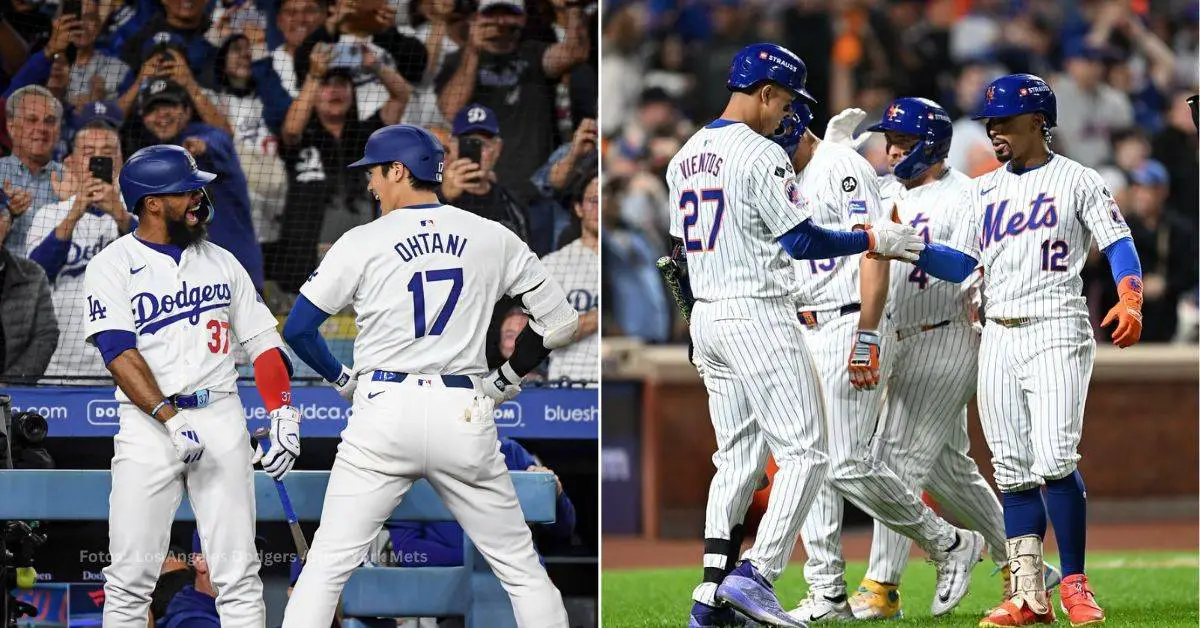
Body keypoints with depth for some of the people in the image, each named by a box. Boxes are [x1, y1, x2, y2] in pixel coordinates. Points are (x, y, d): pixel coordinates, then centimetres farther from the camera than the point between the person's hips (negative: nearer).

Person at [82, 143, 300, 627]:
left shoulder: (221, 261, 15)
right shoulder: (112, 266, 1)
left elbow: (261, 341, 15)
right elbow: (120, 353, -10)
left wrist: (283, 415, 1)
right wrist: (170, 418, -23)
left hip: (221, 419, 3)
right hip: (148, 422, -3)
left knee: (238, 574, -3)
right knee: (130, 578, -5)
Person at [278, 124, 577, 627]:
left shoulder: (363, 242, -1)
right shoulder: (492, 238, 6)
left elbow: (297, 327, 1)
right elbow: (560, 320, 8)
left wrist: (342, 378, 16)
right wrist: (506, 379, 18)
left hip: (383, 413, -2)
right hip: (465, 416, 2)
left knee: (327, 564, 4)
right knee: (521, 567, 8)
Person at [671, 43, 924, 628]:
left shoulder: (685, 157, 12)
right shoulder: (760, 155, -13)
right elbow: (802, 240, -16)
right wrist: (876, 239, -5)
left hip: (705, 317, 8)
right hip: (759, 315, -8)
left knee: (736, 457, 12)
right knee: (804, 452, -4)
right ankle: (754, 575, -14)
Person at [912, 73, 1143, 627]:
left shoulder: (1077, 181, 2)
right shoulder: (982, 192, 17)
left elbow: (1119, 244, -4)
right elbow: (960, 265, 13)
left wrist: (1129, 301, -21)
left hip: (1056, 332, -5)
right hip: (998, 338, 5)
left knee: (1054, 461, -17)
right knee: (1013, 472, 1)